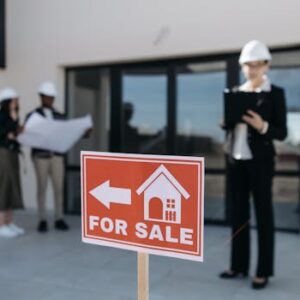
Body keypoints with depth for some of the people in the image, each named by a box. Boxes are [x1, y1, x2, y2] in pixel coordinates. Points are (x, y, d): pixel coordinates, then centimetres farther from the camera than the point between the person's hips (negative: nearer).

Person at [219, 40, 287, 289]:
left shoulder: (275, 93, -3)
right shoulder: (236, 92, 11)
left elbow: (282, 133, -7)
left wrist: (262, 126, -25)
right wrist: (225, 122, -6)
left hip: (260, 161, -5)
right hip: (235, 159, 5)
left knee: (263, 215, 3)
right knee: (239, 213, 11)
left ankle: (263, 271, 14)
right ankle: (239, 265, 22)